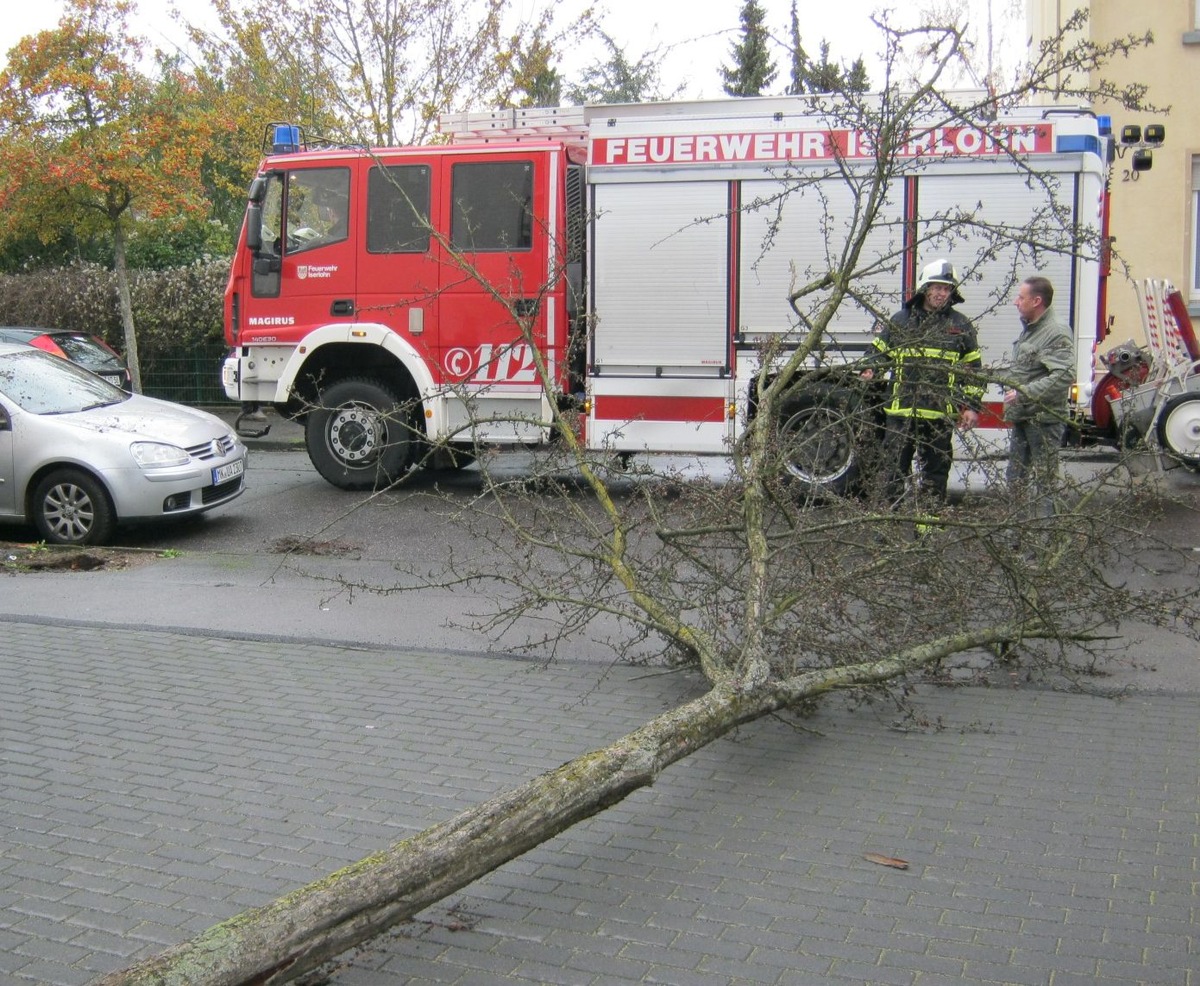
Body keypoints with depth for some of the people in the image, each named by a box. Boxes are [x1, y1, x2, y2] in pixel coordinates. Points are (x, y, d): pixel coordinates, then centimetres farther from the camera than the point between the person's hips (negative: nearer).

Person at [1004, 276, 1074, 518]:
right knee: (1016, 480, 17)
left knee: (1042, 485, -4)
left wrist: (1024, 393, -28)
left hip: (1043, 419, -10)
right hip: (1022, 418, 10)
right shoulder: (1029, 329, 15)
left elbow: (1064, 375, -27)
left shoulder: (1056, 333, -16)